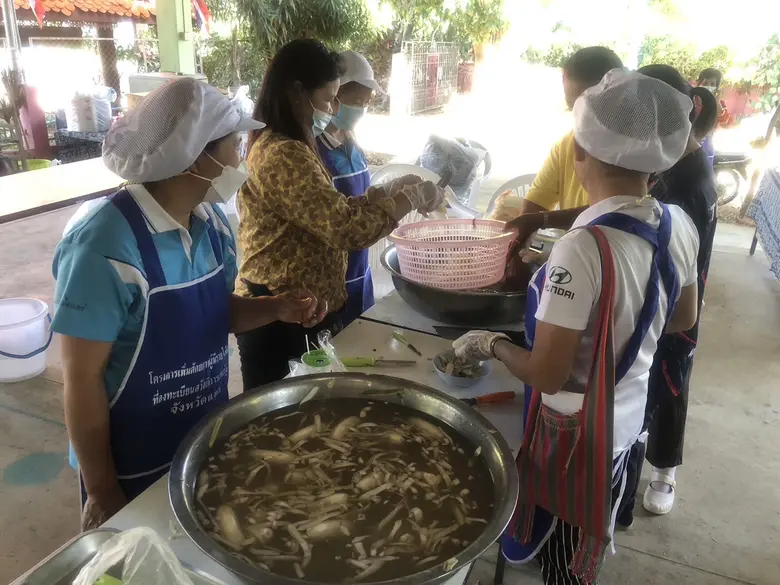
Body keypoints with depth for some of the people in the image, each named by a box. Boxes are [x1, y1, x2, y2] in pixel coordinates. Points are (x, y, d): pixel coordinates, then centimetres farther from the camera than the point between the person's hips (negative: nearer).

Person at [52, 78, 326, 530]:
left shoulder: (211, 222, -6)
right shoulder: (105, 247, -28)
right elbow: (82, 377, -21)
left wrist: (277, 308, -12)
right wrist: (102, 491, -12)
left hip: (208, 442, 6)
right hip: (134, 469, -6)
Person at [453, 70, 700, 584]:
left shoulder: (583, 249, -33)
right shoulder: (680, 226, -9)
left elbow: (546, 374, -28)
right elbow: (683, 320, 7)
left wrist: (492, 343, -11)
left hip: (577, 429, -6)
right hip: (628, 416, 7)